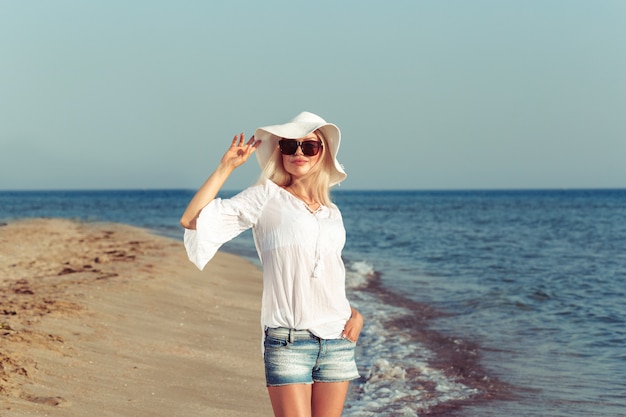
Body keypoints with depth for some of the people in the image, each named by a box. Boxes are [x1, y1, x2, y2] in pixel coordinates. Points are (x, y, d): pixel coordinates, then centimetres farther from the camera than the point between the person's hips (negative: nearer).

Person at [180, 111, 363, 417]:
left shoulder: (332, 213, 17)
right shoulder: (267, 198, 3)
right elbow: (191, 220, -6)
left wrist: (354, 313, 7)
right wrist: (226, 166, -5)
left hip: (337, 339, 5)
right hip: (287, 340, -5)